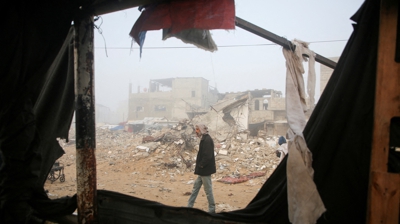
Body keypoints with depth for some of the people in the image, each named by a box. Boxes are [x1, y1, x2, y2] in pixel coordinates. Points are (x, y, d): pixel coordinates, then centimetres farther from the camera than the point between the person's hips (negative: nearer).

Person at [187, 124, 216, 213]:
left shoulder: (207, 140, -19)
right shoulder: (204, 139, 12)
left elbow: (207, 156, -26)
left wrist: (201, 165, -16)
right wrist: (199, 164, 8)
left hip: (205, 170, -10)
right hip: (202, 170, 10)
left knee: (208, 189, 1)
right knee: (196, 187, 15)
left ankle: (212, 210, 15)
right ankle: (189, 207, 25)